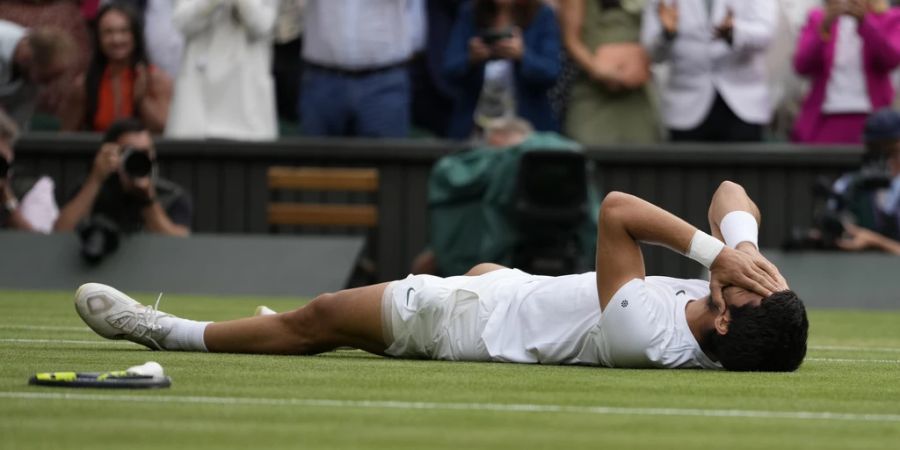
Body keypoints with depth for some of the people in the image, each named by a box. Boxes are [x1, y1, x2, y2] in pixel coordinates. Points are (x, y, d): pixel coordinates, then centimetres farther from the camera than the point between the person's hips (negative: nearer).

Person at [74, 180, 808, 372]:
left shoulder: (645, 335, -45)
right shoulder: (742, 313, -25)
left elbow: (617, 210, -44)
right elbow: (733, 195, -17)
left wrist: (710, 248, -45)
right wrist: (738, 244, -36)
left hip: (469, 321, -8)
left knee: (317, 318, 8)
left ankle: (166, 331, 30)